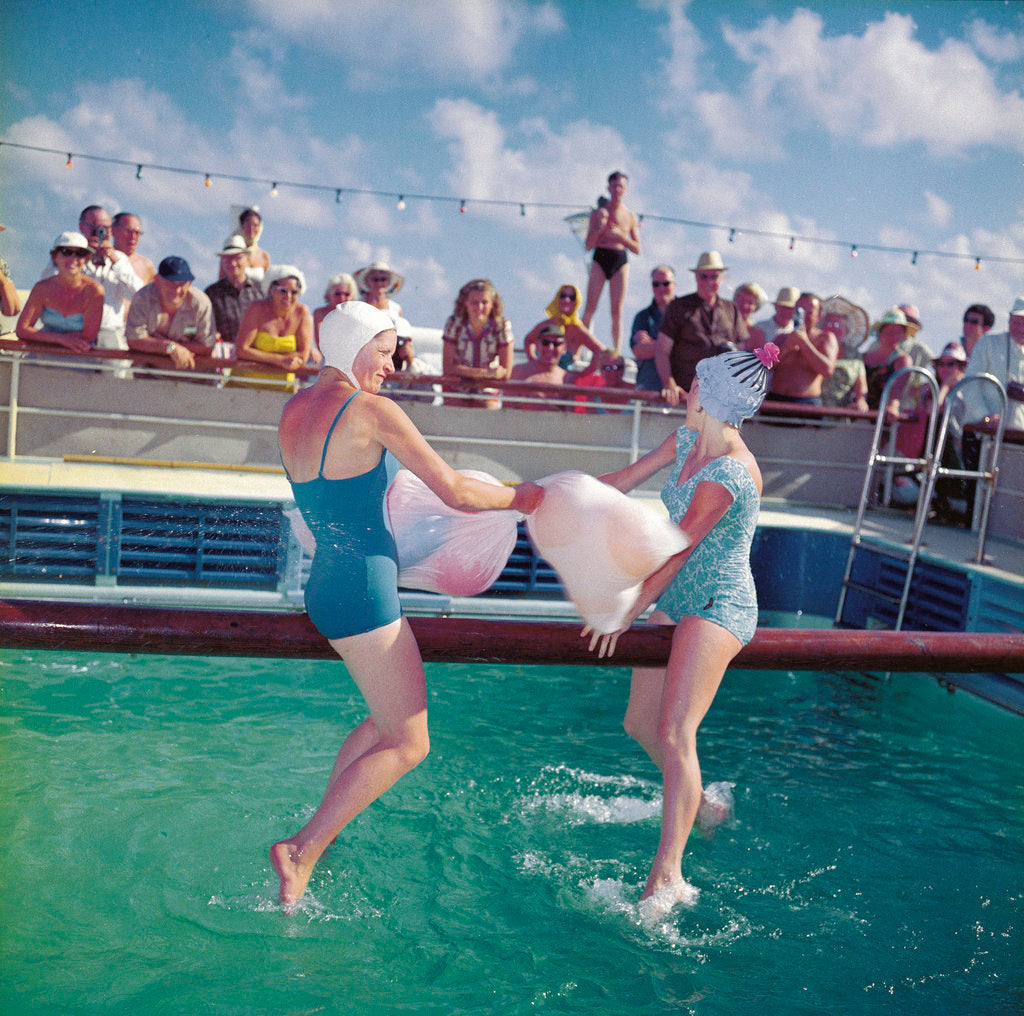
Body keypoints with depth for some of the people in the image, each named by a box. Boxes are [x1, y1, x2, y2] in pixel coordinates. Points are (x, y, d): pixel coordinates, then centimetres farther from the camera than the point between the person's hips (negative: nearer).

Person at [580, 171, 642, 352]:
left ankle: (616, 354, 3)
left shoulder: (630, 217, 9)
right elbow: (588, 245, 4)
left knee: (617, 312, -1)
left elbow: (637, 249, 7)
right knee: (590, 308, -8)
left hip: (620, 262, 1)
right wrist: (600, 227, -11)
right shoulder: (598, 213, 7)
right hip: (600, 259, -1)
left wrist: (621, 235, -8)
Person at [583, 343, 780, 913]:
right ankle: (700, 802, 38)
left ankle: (667, 876, -19)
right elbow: (625, 480, 14)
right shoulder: (686, 442, 4)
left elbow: (677, 550, -19)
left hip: (718, 605, -9)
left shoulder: (729, 474, -24)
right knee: (640, 723, 15)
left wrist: (628, 611, -11)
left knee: (674, 734, -20)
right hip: (675, 601, 9)